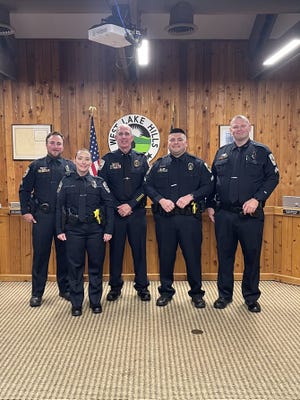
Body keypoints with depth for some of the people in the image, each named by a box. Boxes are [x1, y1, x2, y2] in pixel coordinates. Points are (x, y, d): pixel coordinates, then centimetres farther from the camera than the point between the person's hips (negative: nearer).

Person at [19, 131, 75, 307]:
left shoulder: (71, 166, 6)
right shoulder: (36, 166, 4)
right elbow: (24, 190, 6)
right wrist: (26, 212, -1)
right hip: (42, 217, -1)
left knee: (64, 254, 9)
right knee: (40, 255, 5)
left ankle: (65, 288, 24)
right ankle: (37, 293, 16)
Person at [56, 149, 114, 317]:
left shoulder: (99, 182, 2)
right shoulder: (66, 182, 5)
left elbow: (109, 206, -1)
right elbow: (59, 207, 5)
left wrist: (108, 230, -7)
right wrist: (60, 230, 0)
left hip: (95, 230, 0)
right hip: (74, 230, 1)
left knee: (96, 265, 7)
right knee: (75, 266, 6)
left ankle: (96, 301, 23)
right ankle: (76, 303, 19)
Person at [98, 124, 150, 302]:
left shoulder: (141, 159, 5)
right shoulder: (108, 159, 4)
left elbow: (146, 186, -2)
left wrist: (131, 205, -12)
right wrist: (117, 207, -10)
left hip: (137, 212, 0)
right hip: (115, 213, 0)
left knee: (139, 250, 7)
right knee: (116, 250, 8)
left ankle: (142, 287, 20)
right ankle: (115, 286, 23)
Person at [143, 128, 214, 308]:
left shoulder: (198, 164, 4)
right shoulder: (159, 164, 10)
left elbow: (209, 186, -2)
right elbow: (148, 186, 6)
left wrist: (190, 197, -15)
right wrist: (161, 200, -11)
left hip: (190, 217, -2)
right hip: (164, 218, 2)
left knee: (193, 255, 4)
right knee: (166, 255, 10)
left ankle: (197, 293, 20)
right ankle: (166, 291, 25)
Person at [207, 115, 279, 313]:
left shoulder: (261, 151, 2)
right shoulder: (222, 152, 12)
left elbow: (273, 177, -4)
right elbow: (213, 180, 15)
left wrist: (256, 199, -15)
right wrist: (211, 205, 9)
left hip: (250, 214, -2)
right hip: (224, 214, 3)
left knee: (252, 256, 7)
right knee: (225, 255, 9)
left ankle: (251, 297, 23)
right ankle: (225, 294, 24)